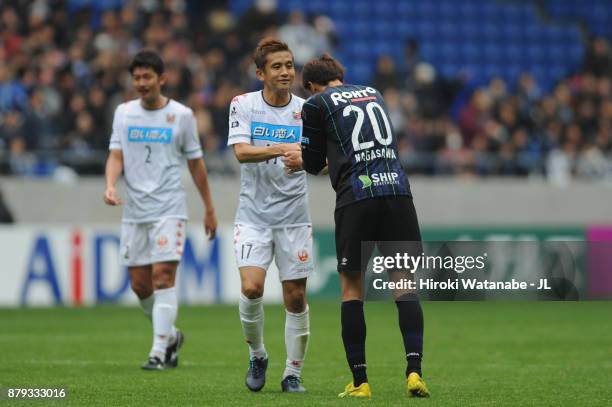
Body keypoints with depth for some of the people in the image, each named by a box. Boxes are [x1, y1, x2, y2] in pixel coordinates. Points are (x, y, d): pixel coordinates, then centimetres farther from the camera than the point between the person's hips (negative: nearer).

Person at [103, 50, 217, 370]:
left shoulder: (181, 115, 1)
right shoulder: (124, 113, 8)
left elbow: (195, 163, 8)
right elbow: (116, 155, 2)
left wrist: (209, 209, 10)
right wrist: (110, 185, -18)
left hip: (169, 208, -3)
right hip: (134, 210, 4)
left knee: (163, 276, -15)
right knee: (139, 285, 4)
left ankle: (159, 351, -13)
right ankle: (171, 336, 27)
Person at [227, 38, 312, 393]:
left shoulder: (306, 111, 0)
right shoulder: (243, 105, -1)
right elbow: (241, 151, -15)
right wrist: (280, 149, -31)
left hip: (294, 217, 1)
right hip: (254, 215, -1)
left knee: (296, 297, 0)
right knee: (252, 287, -16)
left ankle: (293, 373, 14)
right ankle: (257, 356, 9)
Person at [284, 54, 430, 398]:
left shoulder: (316, 104, 7)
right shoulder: (373, 94, 22)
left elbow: (315, 163, 12)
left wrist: (301, 161, 36)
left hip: (356, 195, -3)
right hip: (397, 188, 3)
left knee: (352, 286, 7)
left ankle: (360, 380, 5)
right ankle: (415, 370, -9)